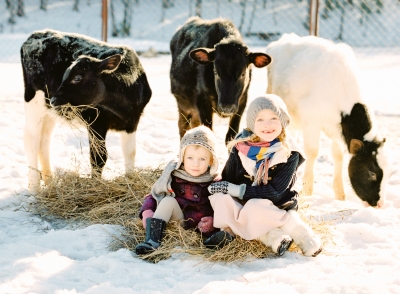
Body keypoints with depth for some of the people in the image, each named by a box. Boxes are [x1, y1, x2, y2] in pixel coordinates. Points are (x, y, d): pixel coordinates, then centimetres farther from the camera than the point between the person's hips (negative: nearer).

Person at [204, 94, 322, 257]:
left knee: (254, 208, -35)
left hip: (275, 207, -4)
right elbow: (226, 181, -1)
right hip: (242, 205, 4)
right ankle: (272, 237, -30)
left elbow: (275, 193, -17)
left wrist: (234, 189, -22)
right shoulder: (240, 147, -4)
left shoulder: (289, 154, -12)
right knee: (219, 197, -25)